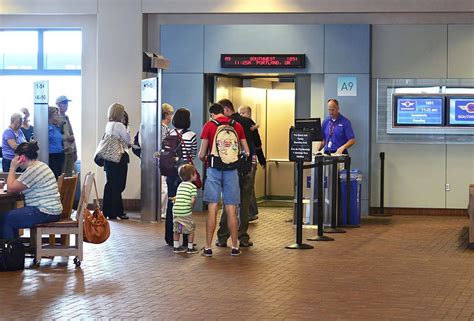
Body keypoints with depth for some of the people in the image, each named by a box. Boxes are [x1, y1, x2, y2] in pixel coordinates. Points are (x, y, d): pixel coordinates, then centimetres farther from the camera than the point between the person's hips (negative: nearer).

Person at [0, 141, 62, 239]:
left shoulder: (32, 170, -18)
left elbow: (11, 188, -13)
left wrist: (13, 168, -5)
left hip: (45, 213, -10)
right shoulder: (41, 165, 14)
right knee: (11, 214, 19)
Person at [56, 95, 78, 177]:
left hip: (71, 150, 8)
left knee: (69, 174, 9)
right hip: (63, 151, -8)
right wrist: (67, 137, -20)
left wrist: (75, 152, 19)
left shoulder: (66, 118, 17)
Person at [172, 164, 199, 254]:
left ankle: (176, 246, 21)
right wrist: (190, 207, 6)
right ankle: (190, 248, 11)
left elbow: (177, 197, 12)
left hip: (176, 210, 6)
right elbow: (193, 200, -10)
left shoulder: (180, 185, 16)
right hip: (185, 212, -6)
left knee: (176, 229, 17)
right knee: (191, 229, 9)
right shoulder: (193, 187, -4)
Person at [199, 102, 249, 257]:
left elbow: (202, 154, -1)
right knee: (231, 210, 6)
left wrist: (204, 159, 21)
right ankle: (235, 247, 9)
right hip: (231, 170, 2)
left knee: (212, 209, 1)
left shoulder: (209, 126, -1)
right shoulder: (237, 126, 7)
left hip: (214, 169, -2)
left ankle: (208, 247, 2)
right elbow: (247, 152, 8)